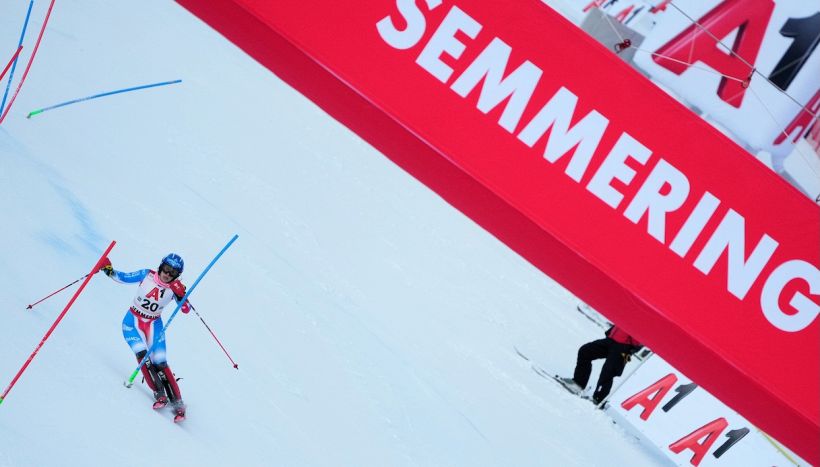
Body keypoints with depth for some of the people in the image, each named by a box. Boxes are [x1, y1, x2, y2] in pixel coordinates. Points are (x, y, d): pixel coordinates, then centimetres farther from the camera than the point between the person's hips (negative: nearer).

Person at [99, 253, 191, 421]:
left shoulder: (174, 288, -11)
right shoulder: (147, 275, -11)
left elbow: (186, 309, -20)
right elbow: (123, 277, -3)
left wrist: (181, 295, -37)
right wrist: (109, 270, -20)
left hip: (154, 325, 0)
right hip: (132, 321, 0)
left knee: (160, 363, -12)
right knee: (142, 355, -23)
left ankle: (177, 402, -9)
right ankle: (159, 394, -16)